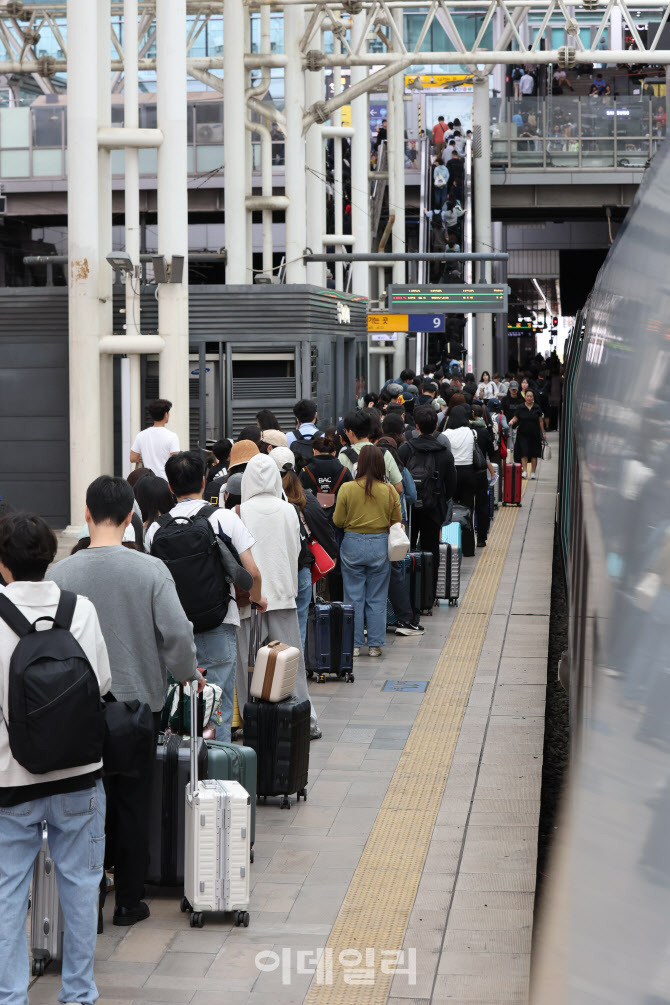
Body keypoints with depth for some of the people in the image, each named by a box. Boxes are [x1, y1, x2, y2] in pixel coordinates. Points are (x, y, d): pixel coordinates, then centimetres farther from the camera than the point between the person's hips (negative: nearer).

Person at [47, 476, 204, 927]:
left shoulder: (60, 574, -11)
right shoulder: (150, 570, -13)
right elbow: (178, 633, -15)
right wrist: (189, 673, 5)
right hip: (139, 700, 0)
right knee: (134, 805, 11)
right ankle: (129, 900, 17)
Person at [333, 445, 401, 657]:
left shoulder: (346, 489, -10)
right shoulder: (390, 491, -6)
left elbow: (338, 521, -4)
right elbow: (396, 522, 2)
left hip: (352, 544, -1)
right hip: (380, 545, 1)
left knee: (353, 597, 8)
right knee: (377, 598, 9)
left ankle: (354, 644, 11)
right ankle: (375, 645, 13)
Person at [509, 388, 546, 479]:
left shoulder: (537, 408, 7)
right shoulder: (520, 408, 3)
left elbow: (540, 421, 11)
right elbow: (515, 418, 2)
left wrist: (543, 433, 10)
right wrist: (512, 421, -21)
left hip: (534, 434, 1)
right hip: (523, 434, -1)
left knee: (534, 454, 3)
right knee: (524, 452, -12)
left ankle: (533, 472, 11)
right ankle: (524, 471, -12)